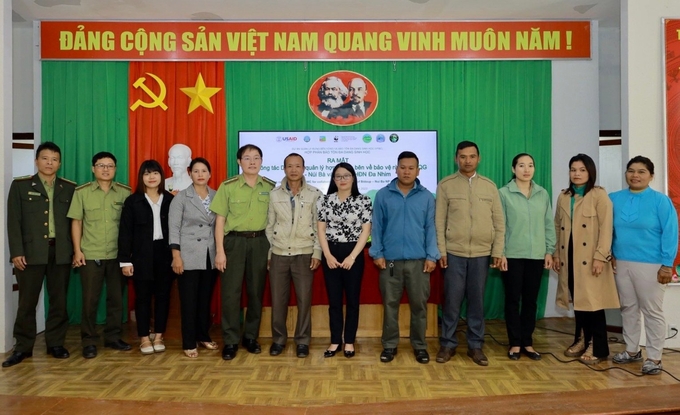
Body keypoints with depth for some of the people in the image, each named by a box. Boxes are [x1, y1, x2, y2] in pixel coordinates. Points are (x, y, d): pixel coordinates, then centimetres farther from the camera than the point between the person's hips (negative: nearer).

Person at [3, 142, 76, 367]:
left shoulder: (69, 188, 9)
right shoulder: (20, 186, 5)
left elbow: (74, 221, 8)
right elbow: (13, 221, 0)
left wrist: (76, 250, 2)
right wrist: (16, 252, -8)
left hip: (61, 252, 1)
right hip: (31, 252, -1)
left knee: (59, 300, 7)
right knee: (27, 301, 5)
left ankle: (56, 343, 19)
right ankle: (23, 347, 17)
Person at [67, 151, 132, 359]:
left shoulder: (125, 192, 3)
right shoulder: (82, 192, 2)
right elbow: (76, 222, 3)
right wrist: (77, 250, -3)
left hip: (117, 255, 1)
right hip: (90, 255, -1)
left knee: (116, 298, 9)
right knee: (90, 299, 4)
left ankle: (113, 337, 22)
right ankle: (89, 341, 16)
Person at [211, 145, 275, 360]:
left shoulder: (270, 187, 4)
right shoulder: (228, 186, -3)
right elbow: (220, 220, -2)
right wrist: (220, 251, -7)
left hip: (259, 242, 2)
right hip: (234, 241, -2)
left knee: (256, 291, 9)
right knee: (231, 292, 0)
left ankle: (251, 336, 24)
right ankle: (230, 341, 12)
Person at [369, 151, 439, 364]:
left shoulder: (426, 196, 4)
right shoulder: (383, 195, 2)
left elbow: (430, 228, 3)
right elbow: (377, 226, 3)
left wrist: (431, 256, -3)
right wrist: (377, 253, -3)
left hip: (418, 260, 0)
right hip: (390, 260, 0)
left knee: (419, 304, 8)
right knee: (390, 304, 9)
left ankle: (420, 345, 23)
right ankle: (389, 345, 22)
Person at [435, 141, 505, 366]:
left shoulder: (490, 186, 7)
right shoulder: (445, 185, 1)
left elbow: (499, 221, 7)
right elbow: (439, 221, -1)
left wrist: (498, 251, 2)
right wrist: (441, 250, -6)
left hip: (482, 254, 2)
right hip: (454, 253, -2)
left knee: (477, 301, 9)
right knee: (452, 300, 3)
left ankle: (475, 346, 21)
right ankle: (448, 344, 17)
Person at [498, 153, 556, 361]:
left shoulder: (543, 194, 8)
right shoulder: (504, 193, -4)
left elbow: (549, 225, 10)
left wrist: (549, 251, 5)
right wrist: (500, 253, -9)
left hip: (536, 256, 4)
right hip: (512, 255, -3)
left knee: (531, 300, 10)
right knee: (513, 300, 4)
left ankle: (527, 342, 21)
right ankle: (515, 343, 15)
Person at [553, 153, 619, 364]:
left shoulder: (599, 195, -4)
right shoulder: (563, 197, 12)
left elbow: (606, 228, -10)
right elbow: (558, 227, 13)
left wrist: (600, 257, -16)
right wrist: (556, 254, 9)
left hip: (590, 258, -5)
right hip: (570, 257, 5)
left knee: (593, 300, 0)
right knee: (577, 300, 11)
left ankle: (598, 347, 11)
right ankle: (582, 340, 24)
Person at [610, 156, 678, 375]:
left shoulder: (660, 200, -8)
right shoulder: (614, 199, 4)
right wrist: (610, 254, 4)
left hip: (650, 265, -5)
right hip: (621, 263, 5)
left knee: (652, 311, 5)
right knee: (628, 308, 15)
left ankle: (654, 358, 17)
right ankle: (632, 350, 30)